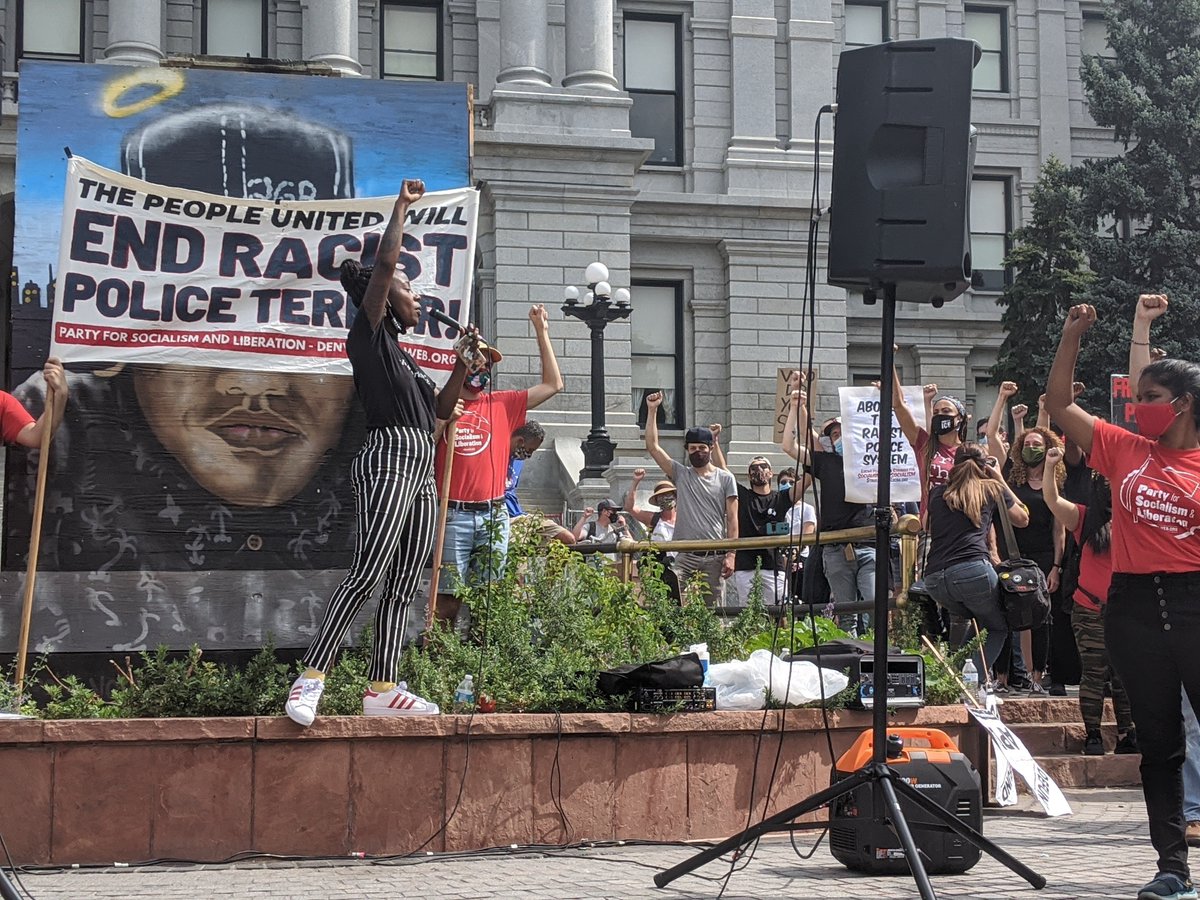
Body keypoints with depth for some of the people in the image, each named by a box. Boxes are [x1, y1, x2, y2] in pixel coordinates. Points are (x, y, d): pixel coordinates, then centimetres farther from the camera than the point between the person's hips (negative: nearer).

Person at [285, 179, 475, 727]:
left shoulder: (404, 357, 25)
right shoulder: (370, 335, 1)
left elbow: (438, 412, 30)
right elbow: (385, 263, -10)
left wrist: (461, 369, 18)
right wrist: (402, 206, -1)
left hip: (422, 472, 9)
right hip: (389, 460, -9)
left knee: (403, 586, 4)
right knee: (365, 577, -17)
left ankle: (381, 690, 3)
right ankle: (311, 678, -17)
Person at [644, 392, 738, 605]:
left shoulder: (725, 479, 7)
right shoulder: (680, 474, 11)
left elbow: (732, 519, 2)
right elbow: (652, 446, 5)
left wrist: (730, 555, -7)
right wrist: (652, 410, 2)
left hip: (715, 556, 0)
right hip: (685, 556, 1)